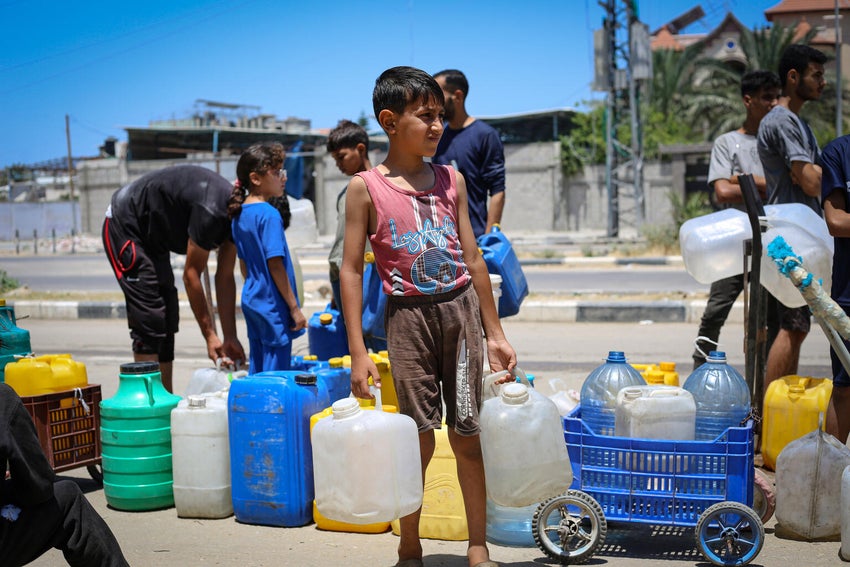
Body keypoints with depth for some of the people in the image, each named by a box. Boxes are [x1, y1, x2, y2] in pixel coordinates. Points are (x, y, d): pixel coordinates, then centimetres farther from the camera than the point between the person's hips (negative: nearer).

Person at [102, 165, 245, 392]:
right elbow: (191, 274, -25)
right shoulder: (210, 211, -33)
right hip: (124, 227, -10)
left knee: (167, 320, 7)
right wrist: (210, 336, -20)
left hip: (153, 238, 10)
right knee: (149, 320, -14)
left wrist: (230, 337, -2)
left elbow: (225, 278, -1)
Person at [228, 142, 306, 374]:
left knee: (256, 370, 14)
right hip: (273, 306, -9)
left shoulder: (239, 213, 9)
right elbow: (275, 264, -19)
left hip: (251, 301, 9)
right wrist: (294, 308, -14)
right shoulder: (269, 215, -17)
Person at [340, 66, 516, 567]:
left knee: (467, 435, 5)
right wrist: (358, 351, -10)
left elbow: (473, 259, 10)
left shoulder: (450, 180, 7)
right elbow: (352, 270, -5)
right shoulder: (367, 188, -4)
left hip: (461, 308, 3)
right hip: (410, 316, -3)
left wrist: (495, 333, 10)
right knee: (418, 438, 0)